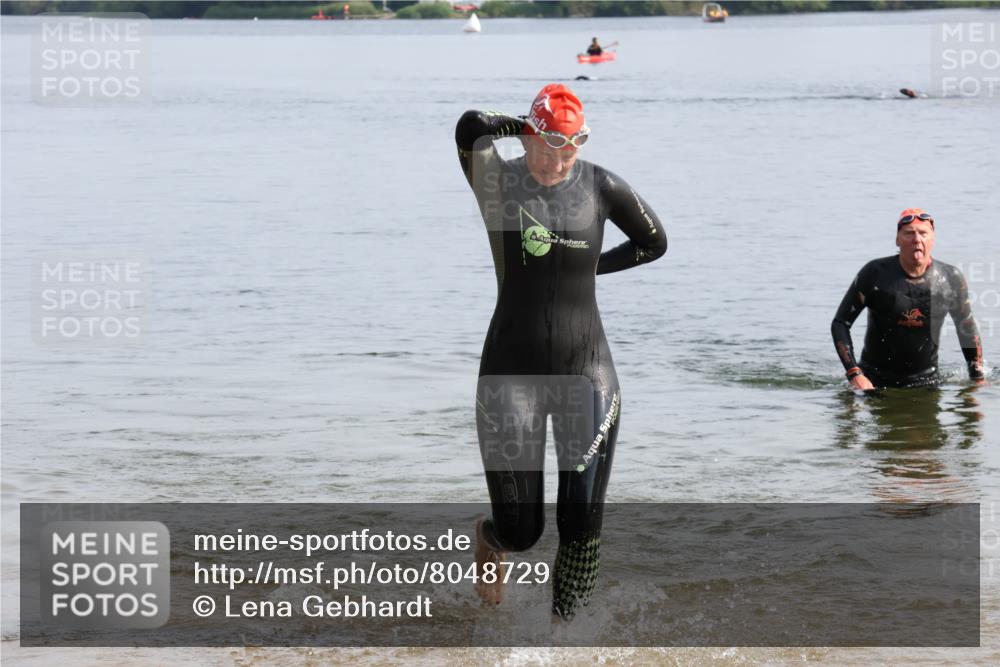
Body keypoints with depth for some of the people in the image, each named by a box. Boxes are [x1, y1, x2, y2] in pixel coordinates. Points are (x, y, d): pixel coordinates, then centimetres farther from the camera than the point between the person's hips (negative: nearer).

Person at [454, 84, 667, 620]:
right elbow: (471, 127, -28)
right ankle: (488, 540, 40)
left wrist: (591, 267, 8)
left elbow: (654, 243, 15)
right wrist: (532, 131, -11)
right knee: (519, 529, 2)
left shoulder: (600, 186, 0)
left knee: (583, 524, -3)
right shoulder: (497, 182, -7)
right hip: (513, 372, -2)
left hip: (587, 373, 2)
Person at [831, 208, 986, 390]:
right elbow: (840, 323, -6)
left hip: (926, 380, 2)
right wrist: (855, 375, -16)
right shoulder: (875, 274, -10)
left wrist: (979, 380, 10)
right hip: (875, 380, -2)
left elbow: (968, 328, 12)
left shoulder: (950, 279, -3)